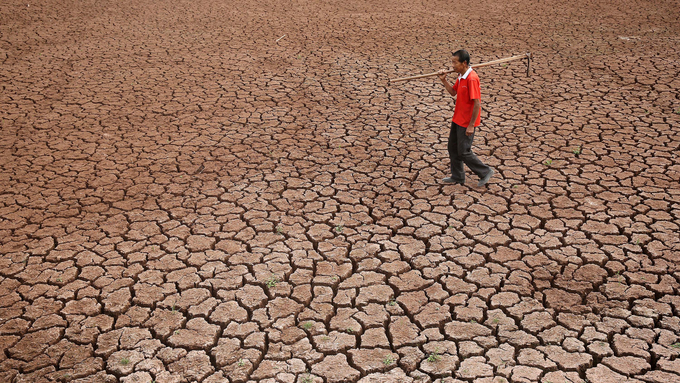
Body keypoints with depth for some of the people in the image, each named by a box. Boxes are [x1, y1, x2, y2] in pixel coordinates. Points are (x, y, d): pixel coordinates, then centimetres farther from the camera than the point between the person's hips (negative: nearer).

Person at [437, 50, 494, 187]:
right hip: (457, 119, 10)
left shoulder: (472, 79, -24)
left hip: (466, 122, -10)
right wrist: (444, 80, 2)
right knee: (452, 148, 16)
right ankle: (457, 177, 30)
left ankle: (485, 172, 16)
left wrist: (471, 125, -22)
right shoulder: (461, 76, 5)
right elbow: (453, 92, 17)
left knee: (463, 152, -1)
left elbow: (477, 104, -25)